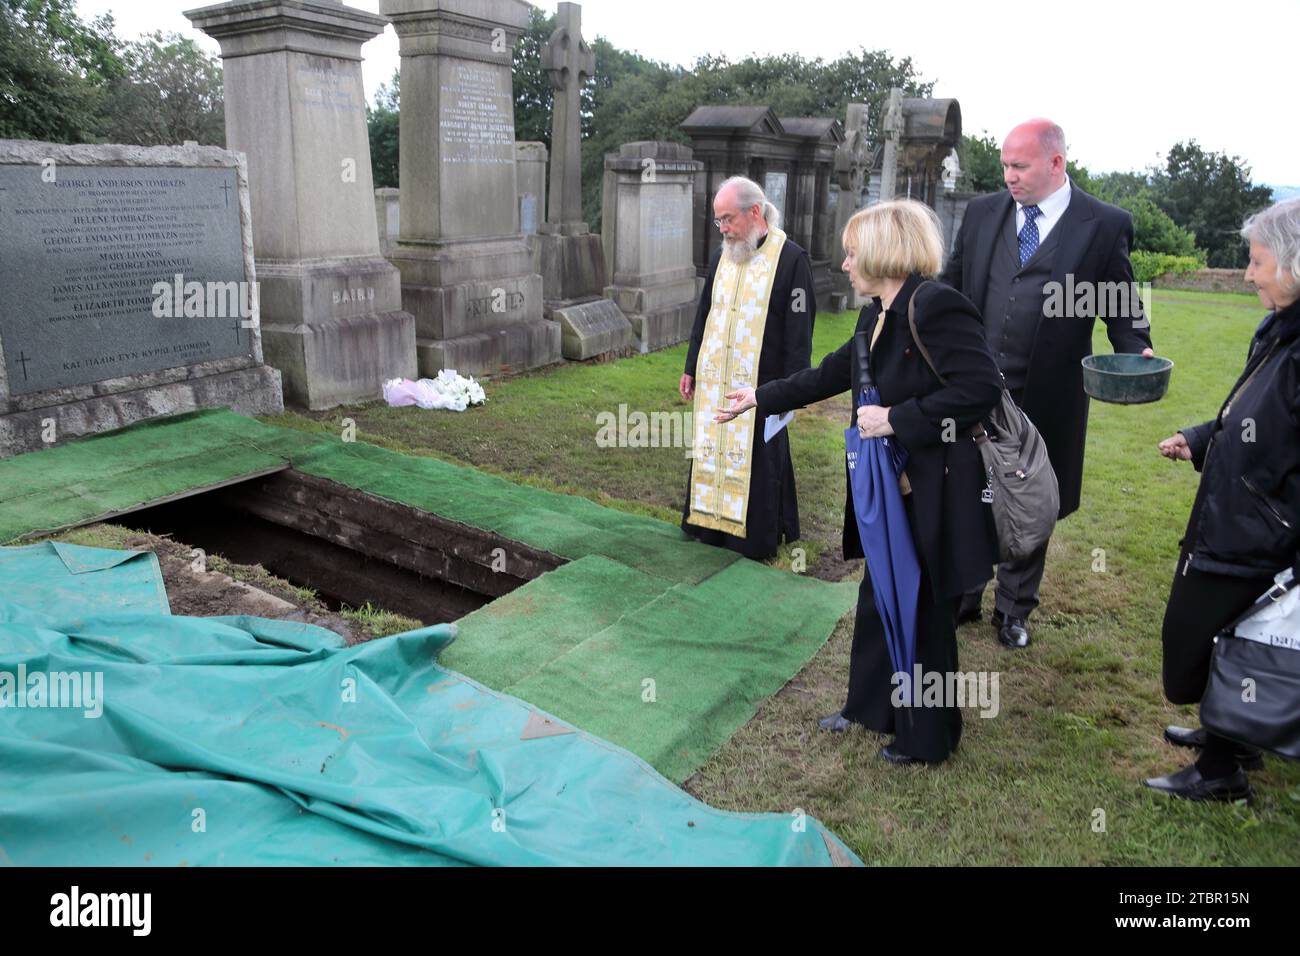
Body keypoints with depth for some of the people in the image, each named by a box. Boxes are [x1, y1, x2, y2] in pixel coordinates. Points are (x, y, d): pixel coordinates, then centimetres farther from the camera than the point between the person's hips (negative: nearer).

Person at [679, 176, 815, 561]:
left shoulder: (791, 259, -9)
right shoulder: (721, 257, 11)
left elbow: (799, 330, -10)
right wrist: (691, 369, 17)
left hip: (760, 386, -6)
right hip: (714, 383, 6)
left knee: (757, 466, 2)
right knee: (711, 457, 12)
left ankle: (758, 544, 17)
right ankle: (710, 529, 27)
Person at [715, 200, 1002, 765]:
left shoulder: (935, 306, -21)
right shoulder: (878, 315, 8)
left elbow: (982, 388, -28)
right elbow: (830, 375, 19)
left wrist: (896, 418, -24)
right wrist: (759, 399, 24)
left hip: (935, 500, -9)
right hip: (893, 491, 9)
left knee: (924, 617, 8)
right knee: (878, 603, 21)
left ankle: (927, 739, 29)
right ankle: (871, 708, 42)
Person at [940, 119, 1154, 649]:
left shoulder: (1105, 224, -5)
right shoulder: (983, 212, 4)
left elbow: (1122, 307, -1)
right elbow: (951, 286, 7)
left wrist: (1137, 353, -18)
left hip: (1044, 399, -2)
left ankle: (1014, 609, 33)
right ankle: (962, 597, 33)